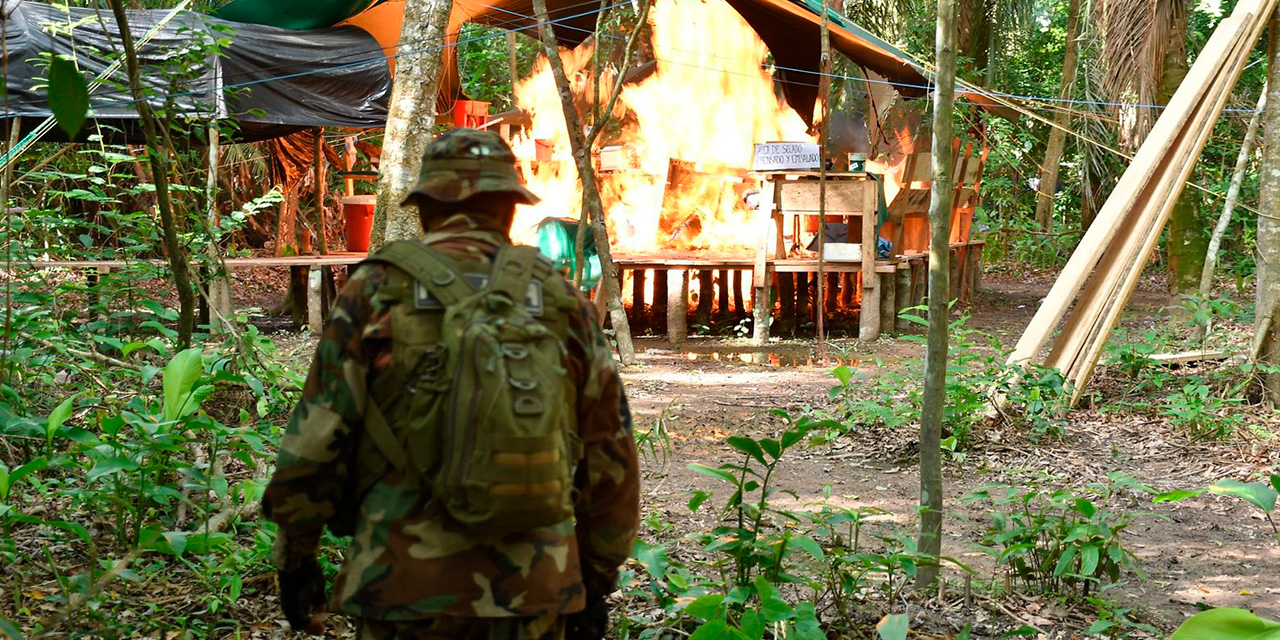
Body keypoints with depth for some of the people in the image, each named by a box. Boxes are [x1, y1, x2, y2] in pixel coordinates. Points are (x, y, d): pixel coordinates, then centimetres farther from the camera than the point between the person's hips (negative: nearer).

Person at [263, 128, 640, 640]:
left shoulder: (375, 294, -3)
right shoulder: (564, 304, 4)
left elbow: (314, 440, -4)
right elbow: (611, 460, 8)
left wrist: (295, 557, 9)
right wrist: (598, 579, 18)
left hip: (409, 589, -2)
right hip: (531, 592, 2)